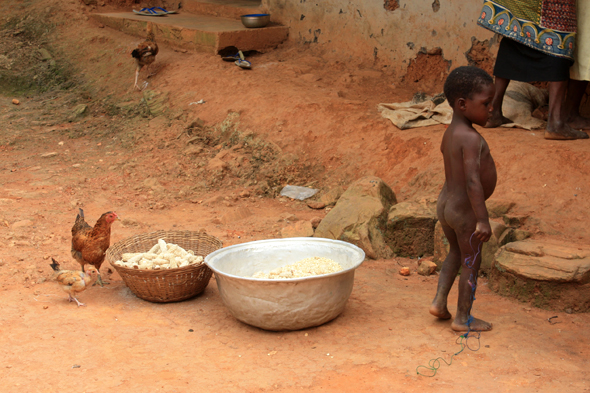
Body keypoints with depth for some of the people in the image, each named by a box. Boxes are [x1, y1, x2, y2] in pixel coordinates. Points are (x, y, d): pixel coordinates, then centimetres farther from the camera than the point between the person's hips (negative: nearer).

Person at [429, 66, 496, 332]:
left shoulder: (449, 134, 4)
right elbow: (472, 181, -31)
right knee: (471, 263, 8)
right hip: (465, 211, -9)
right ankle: (463, 318, 20)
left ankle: (439, 301, 26)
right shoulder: (471, 139, -24)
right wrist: (482, 219, -30)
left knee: (456, 254, 27)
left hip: (445, 203, 9)